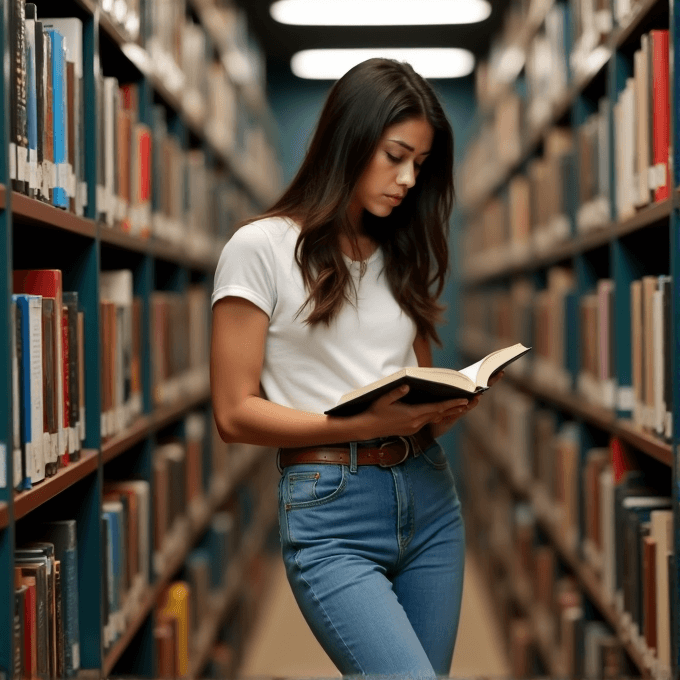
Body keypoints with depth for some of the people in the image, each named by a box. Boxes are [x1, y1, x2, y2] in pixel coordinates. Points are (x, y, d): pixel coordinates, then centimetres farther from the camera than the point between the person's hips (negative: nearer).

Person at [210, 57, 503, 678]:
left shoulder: (402, 254, 15)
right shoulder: (262, 247, -3)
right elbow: (235, 413, -6)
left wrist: (446, 407, -4)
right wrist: (361, 423, -19)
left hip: (428, 495, 6)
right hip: (331, 514, -6)